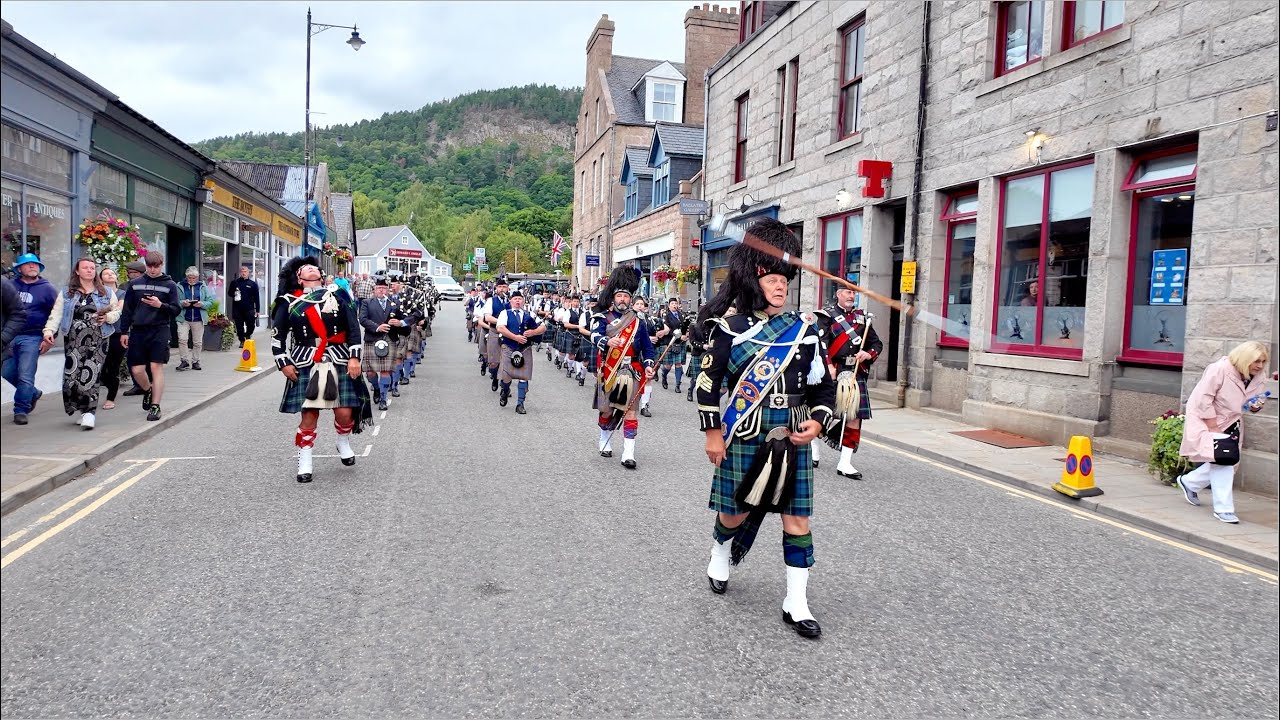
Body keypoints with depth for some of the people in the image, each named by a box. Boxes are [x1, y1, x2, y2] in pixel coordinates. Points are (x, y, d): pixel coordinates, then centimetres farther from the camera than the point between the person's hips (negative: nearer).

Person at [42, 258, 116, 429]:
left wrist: (108, 317, -7)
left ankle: (89, 413, -11)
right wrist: (49, 330, -12)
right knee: (72, 374, -5)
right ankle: (84, 411, 8)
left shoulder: (106, 293, 12)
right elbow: (56, 314, 3)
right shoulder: (66, 294, 11)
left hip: (97, 340, -1)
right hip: (73, 340, 1)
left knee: (91, 375, -11)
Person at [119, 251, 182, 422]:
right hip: (138, 331, 3)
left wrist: (160, 305, -17)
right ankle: (148, 391, 32)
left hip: (159, 331, -3)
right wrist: (124, 332, 7)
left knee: (156, 367, -7)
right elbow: (127, 309, 12)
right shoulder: (135, 284, 10)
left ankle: (155, 406, -1)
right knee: (136, 370, 2)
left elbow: (177, 310, 0)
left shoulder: (170, 285, 3)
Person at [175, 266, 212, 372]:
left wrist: (201, 304, -15)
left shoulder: (203, 287, 6)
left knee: (197, 342, 7)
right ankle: (184, 361, -1)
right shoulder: (180, 287, 2)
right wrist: (182, 303, -19)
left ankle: (195, 362, 19)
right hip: (183, 318, -1)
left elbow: (210, 302, 3)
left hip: (198, 319, 1)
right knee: (182, 339, -13)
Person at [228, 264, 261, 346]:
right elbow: (230, 293, 16)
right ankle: (242, 341, 14)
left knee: (251, 326, -1)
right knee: (239, 326, 3)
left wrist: (257, 310, 1)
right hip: (237, 309, 1)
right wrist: (234, 294, -10)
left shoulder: (253, 284, 5)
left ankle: (247, 338, 23)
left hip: (249, 309, -1)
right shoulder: (234, 283, 8)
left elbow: (257, 298, 5)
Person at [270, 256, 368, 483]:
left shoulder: (337, 295, 9)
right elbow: (277, 335, 8)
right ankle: (305, 463, 11)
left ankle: (344, 444, 28)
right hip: (305, 364, -1)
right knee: (309, 414, -2)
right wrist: (284, 364, -1)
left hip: (339, 362, 1)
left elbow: (353, 327, 4)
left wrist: (354, 357, -5)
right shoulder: (289, 302, 8)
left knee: (344, 412, -3)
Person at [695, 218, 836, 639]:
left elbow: (823, 384, 9)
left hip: (792, 440, 3)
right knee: (737, 509, 11)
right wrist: (712, 433, -5)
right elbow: (708, 381, -3)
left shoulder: (804, 329, 4)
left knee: (797, 518, 2)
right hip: (745, 439, -2)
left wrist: (817, 422, -6)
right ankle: (720, 556, 44)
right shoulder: (731, 328, -5)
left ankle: (796, 603, 11)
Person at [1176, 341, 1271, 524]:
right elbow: (1204, 399, -22)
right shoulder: (1220, 369, -23)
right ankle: (1223, 509, -9)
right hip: (1205, 419, -8)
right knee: (1221, 461, -16)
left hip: (1230, 423, 8)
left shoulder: (1259, 377, -2)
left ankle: (1189, 482, 34)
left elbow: (1252, 402, 13)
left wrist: (1255, 406, -12)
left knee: (1226, 464, 9)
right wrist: (1213, 427, -22)